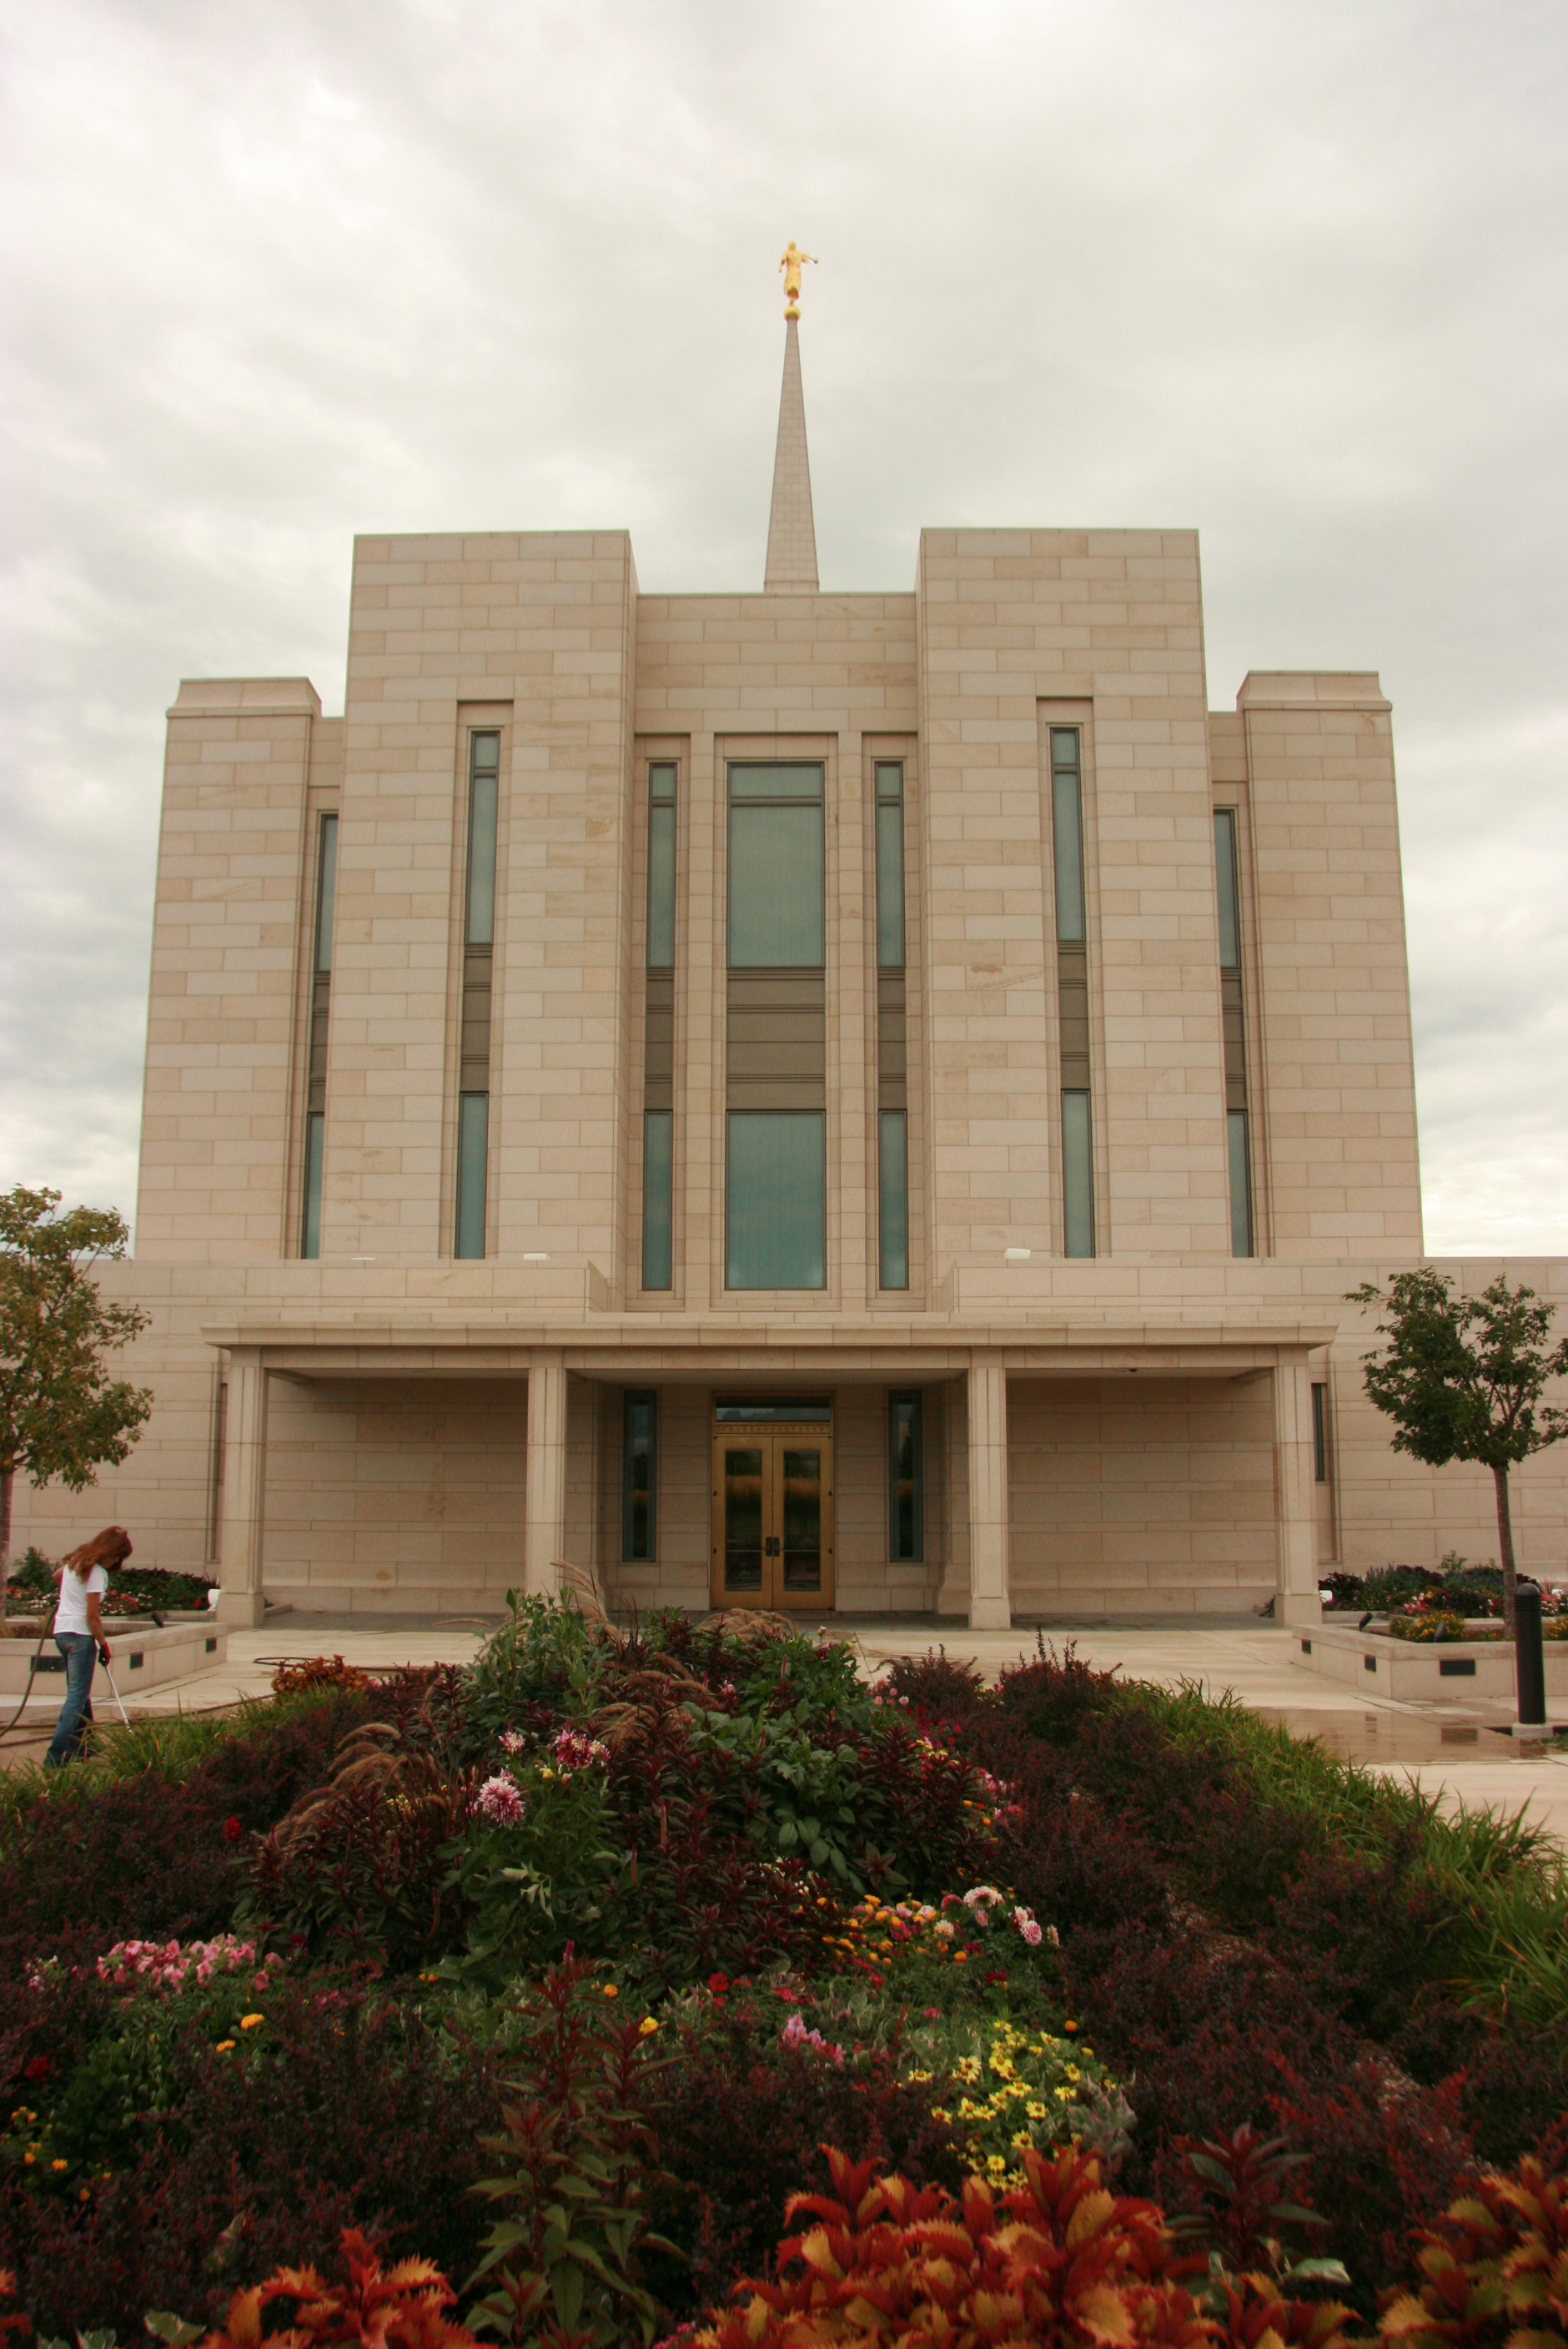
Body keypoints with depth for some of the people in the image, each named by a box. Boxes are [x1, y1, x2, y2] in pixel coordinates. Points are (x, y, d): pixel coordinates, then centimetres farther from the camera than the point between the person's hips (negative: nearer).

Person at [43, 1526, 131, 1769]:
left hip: (62, 1630, 9)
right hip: (80, 1634, -9)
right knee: (77, 1696, -8)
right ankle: (55, 1757, -14)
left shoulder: (75, 1562, 10)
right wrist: (104, 1644, -8)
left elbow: (58, 1576, 33)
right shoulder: (97, 1573, -16)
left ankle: (80, 1748, 26)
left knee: (78, 1693, 18)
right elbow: (92, 1616, -17)